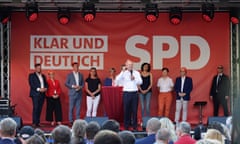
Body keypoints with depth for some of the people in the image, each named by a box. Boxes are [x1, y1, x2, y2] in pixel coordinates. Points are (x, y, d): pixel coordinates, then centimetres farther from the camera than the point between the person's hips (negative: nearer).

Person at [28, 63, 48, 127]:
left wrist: (45, 88, -4)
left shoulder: (43, 76, 20)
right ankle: (34, 123, -11)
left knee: (40, 109, 3)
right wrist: (39, 89, -16)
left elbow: (46, 83, 18)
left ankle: (38, 122, 4)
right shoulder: (32, 75, 2)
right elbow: (31, 84, -8)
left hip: (42, 94, 5)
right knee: (35, 108, -11)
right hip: (35, 94, -5)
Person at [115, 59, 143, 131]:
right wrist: (122, 72, -24)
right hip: (126, 93, -1)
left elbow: (140, 82, -1)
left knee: (134, 110, 3)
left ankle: (135, 126, 10)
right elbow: (117, 79, -14)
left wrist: (134, 79, -18)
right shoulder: (123, 73, 2)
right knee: (126, 109, 1)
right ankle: (126, 126, 9)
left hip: (134, 93, 1)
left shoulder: (136, 73, 8)